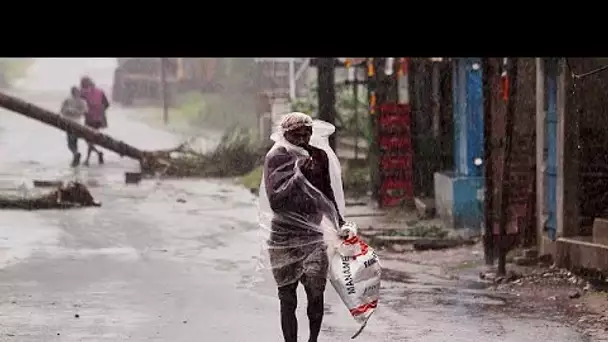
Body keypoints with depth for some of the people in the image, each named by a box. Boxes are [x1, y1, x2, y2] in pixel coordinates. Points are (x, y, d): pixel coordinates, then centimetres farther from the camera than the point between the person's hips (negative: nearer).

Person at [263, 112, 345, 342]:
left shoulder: (319, 156, 7)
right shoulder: (275, 158, -6)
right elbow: (275, 201, -14)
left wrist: (339, 221, 20)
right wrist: (297, 175, -23)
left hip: (313, 234, 2)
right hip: (284, 236, -2)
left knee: (316, 292, -12)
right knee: (288, 298, 2)